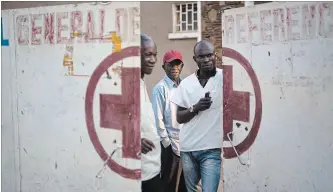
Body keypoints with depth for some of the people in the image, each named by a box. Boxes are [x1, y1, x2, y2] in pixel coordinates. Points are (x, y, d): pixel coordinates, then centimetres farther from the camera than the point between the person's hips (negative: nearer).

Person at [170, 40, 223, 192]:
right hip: (187, 148, 4)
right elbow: (179, 118, 5)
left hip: (211, 149, -3)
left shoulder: (223, 77, -5)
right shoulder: (186, 83, 4)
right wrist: (195, 108, -12)